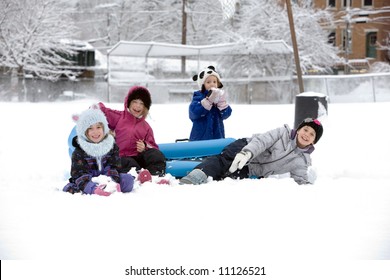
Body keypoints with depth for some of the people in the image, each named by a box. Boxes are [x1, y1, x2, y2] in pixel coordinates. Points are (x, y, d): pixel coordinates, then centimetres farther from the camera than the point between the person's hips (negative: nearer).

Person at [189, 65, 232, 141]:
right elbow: (194, 112, -21)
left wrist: (222, 102, -18)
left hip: (217, 136, 4)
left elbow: (226, 114, 0)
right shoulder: (198, 97, -3)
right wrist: (208, 100, -26)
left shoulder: (219, 96, 9)